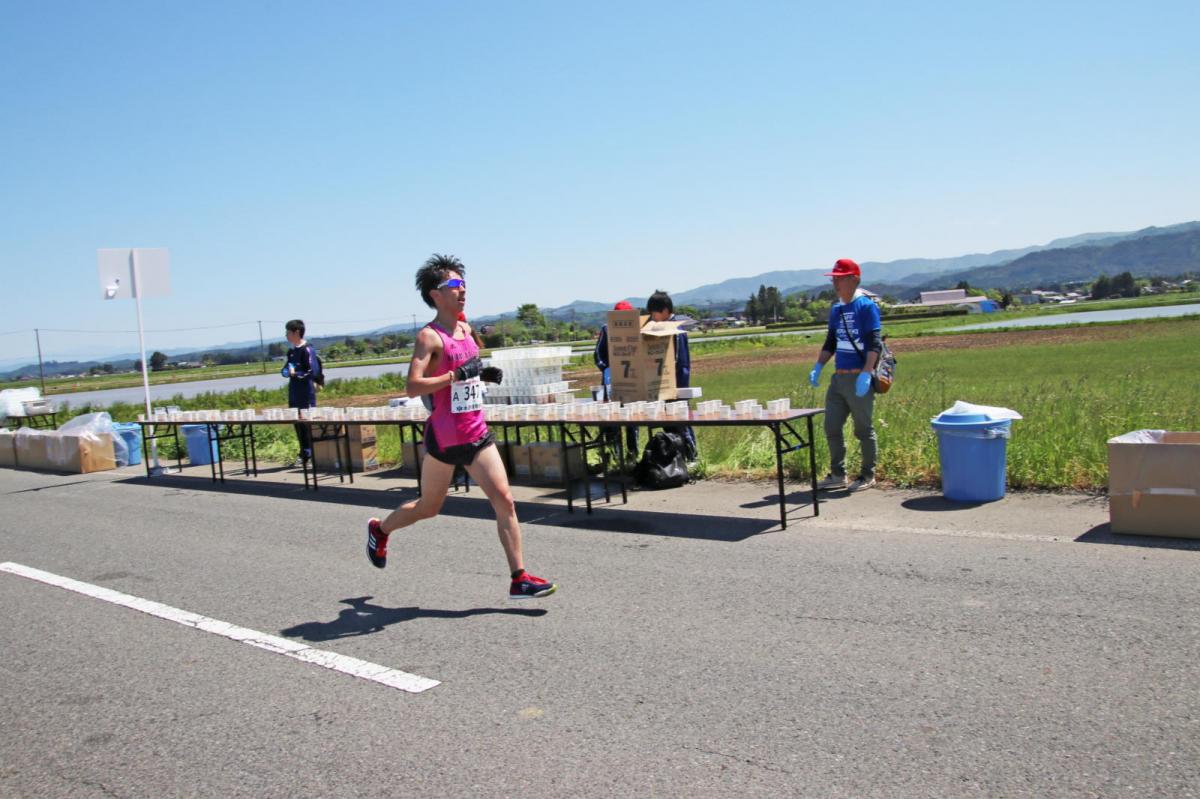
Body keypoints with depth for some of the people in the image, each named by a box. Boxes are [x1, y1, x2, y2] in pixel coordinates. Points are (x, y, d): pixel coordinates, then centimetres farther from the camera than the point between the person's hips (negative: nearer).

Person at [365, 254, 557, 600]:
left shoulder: (466, 329, 9)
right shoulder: (429, 336, -13)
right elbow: (413, 386, -23)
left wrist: (485, 374, 9)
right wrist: (456, 376, -30)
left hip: (476, 433, 6)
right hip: (444, 437, -6)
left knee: (504, 501, -5)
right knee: (428, 508, 12)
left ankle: (520, 579, -2)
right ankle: (379, 529, 42)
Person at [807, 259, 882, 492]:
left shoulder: (867, 307, -7)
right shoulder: (835, 310, 14)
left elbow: (874, 343, -14)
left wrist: (866, 373, -24)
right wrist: (818, 367, 10)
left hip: (859, 378, -7)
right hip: (838, 377, 7)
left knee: (863, 429, 2)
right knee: (832, 427, 8)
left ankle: (868, 475, 14)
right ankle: (837, 475, 18)